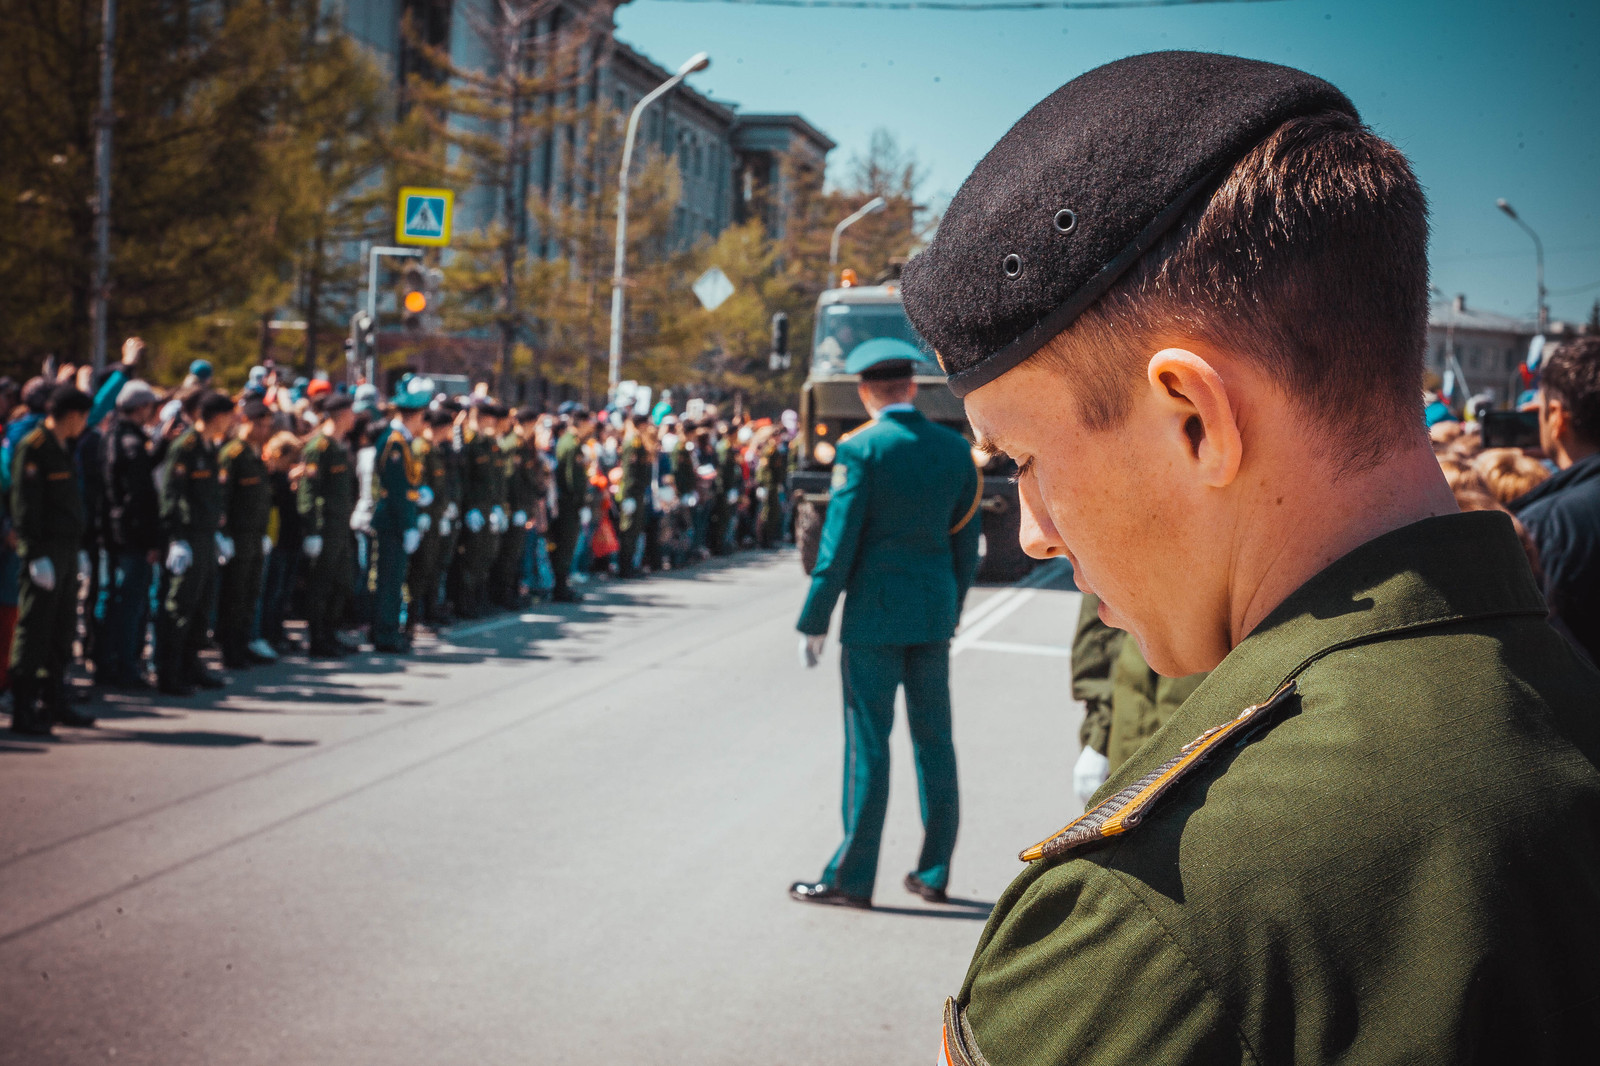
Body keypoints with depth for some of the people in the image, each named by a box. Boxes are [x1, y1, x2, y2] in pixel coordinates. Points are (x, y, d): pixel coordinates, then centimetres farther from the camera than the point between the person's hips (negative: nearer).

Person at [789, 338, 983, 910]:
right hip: (935, 611, 5)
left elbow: (839, 542, -12)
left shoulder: (861, 449, -10)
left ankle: (852, 879, 6)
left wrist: (813, 621, -6)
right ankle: (934, 873, 18)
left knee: (868, 744, 0)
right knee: (934, 741, 11)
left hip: (874, 611, -5)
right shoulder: (956, 448, 5)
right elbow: (967, 543, 9)